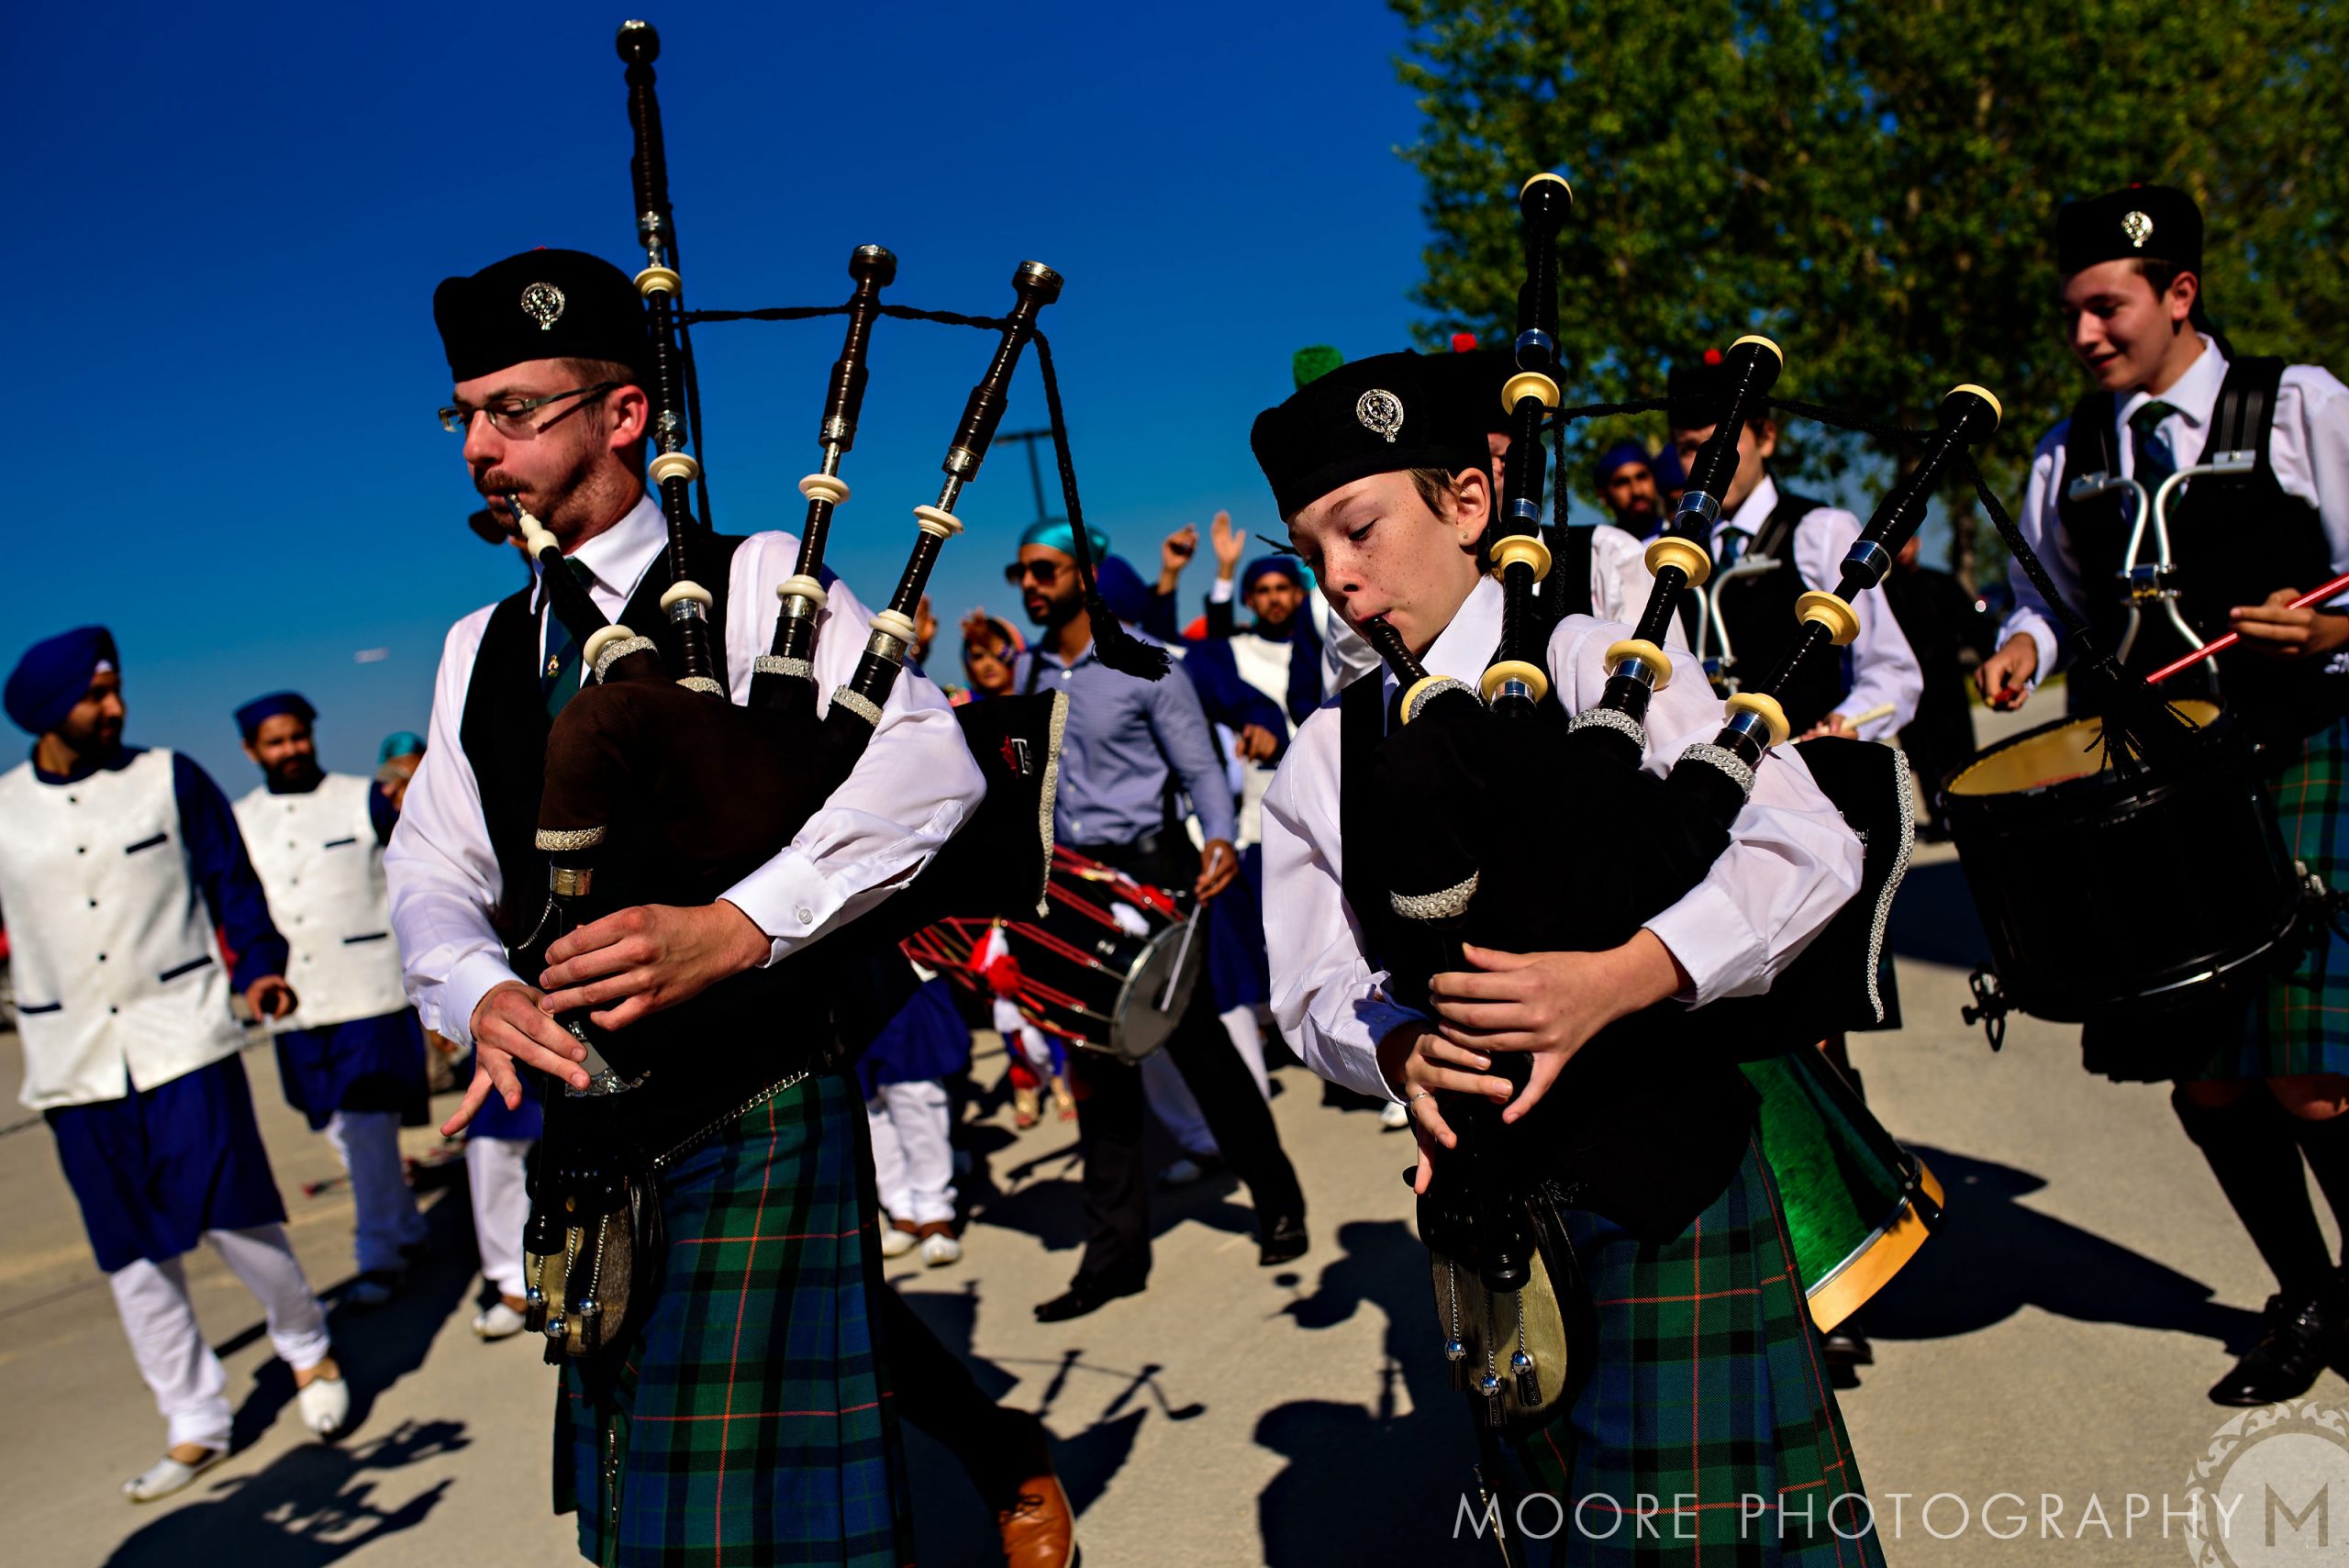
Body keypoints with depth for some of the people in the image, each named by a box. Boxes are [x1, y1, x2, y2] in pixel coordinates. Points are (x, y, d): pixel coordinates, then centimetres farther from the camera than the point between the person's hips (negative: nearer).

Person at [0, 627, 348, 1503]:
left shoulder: (170, 781, 2)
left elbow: (232, 883, 4)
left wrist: (258, 967, -10)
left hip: (182, 1040, -2)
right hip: (74, 1066, 2)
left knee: (233, 1216, -5)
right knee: (133, 1257, 6)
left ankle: (308, 1350, 22)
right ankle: (193, 1427, 19)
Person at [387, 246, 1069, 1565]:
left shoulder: (754, 582, -7)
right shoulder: (480, 651, 13)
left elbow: (930, 765, -19)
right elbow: (435, 872, 8)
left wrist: (741, 926, -29)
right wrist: (484, 993, -14)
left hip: (763, 1118, -7)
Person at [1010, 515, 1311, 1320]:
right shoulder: (1027, 672, 9)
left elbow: (1200, 768, -7)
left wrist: (1220, 839, -25)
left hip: (1149, 870, -5)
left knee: (1198, 1043, 0)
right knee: (1097, 1065, 7)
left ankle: (1279, 1206, 19)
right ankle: (1116, 1253, 14)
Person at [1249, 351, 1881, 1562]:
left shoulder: (1591, 666, -7)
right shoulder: (1320, 762, 4)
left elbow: (1809, 850, -14)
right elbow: (1316, 992, 4)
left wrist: (1613, 978, -27)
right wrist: (1400, 1053, -18)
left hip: (1666, 1173, -3)